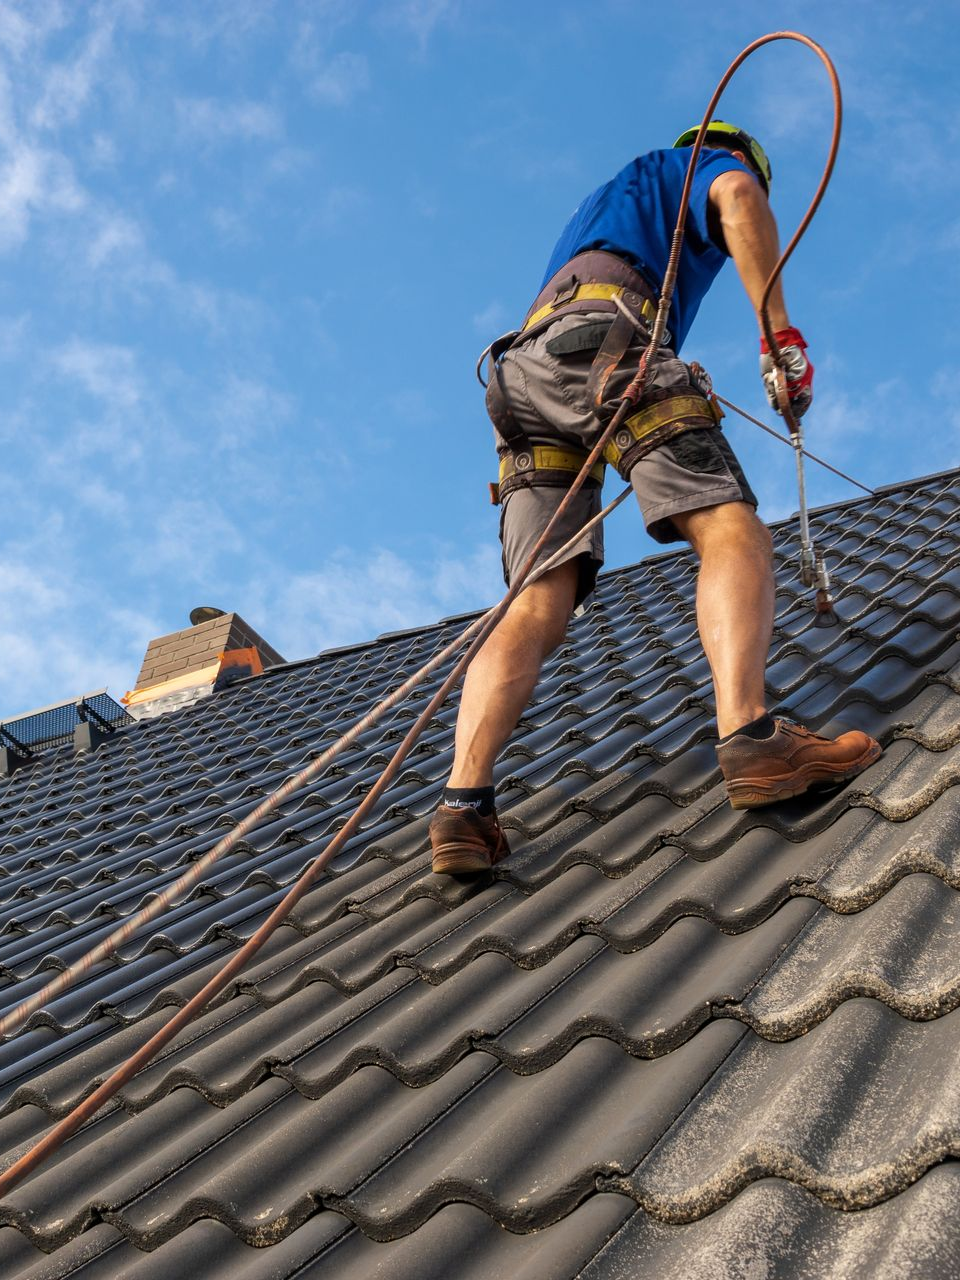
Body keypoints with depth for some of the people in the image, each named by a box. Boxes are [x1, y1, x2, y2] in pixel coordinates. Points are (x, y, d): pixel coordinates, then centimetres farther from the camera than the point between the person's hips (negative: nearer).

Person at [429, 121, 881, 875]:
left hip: (525, 373, 7)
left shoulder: (605, 202, 45)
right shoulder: (707, 164, 23)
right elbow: (741, 199, -4)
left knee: (540, 605, -8)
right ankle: (748, 737, -41)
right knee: (730, 528, -16)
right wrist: (781, 332, -8)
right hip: (606, 342, -6)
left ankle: (464, 806, -26)